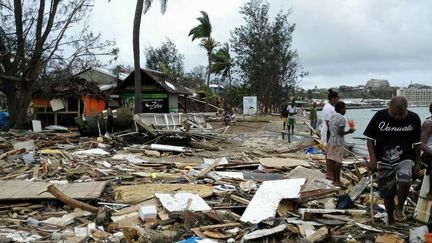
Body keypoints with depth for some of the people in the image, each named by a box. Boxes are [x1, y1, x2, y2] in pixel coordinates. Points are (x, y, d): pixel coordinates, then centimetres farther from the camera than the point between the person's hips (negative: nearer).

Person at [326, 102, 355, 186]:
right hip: (338, 142, -8)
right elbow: (340, 132, -20)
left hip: (331, 140, 8)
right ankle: (337, 181, 5)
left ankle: (334, 179, 19)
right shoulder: (342, 118, -16)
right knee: (338, 162, -1)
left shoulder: (332, 117, 9)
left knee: (332, 160, 11)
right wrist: (348, 132, -7)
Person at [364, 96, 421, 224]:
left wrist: (417, 163, 5)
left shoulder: (414, 119, -9)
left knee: (404, 181, -29)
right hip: (384, 161, 1)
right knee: (387, 194, 8)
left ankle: (399, 208, -2)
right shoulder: (380, 116, -12)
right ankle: (391, 220, 33)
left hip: (404, 159, 0)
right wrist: (373, 158, -14)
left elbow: (417, 143, 2)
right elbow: (370, 138, -5)